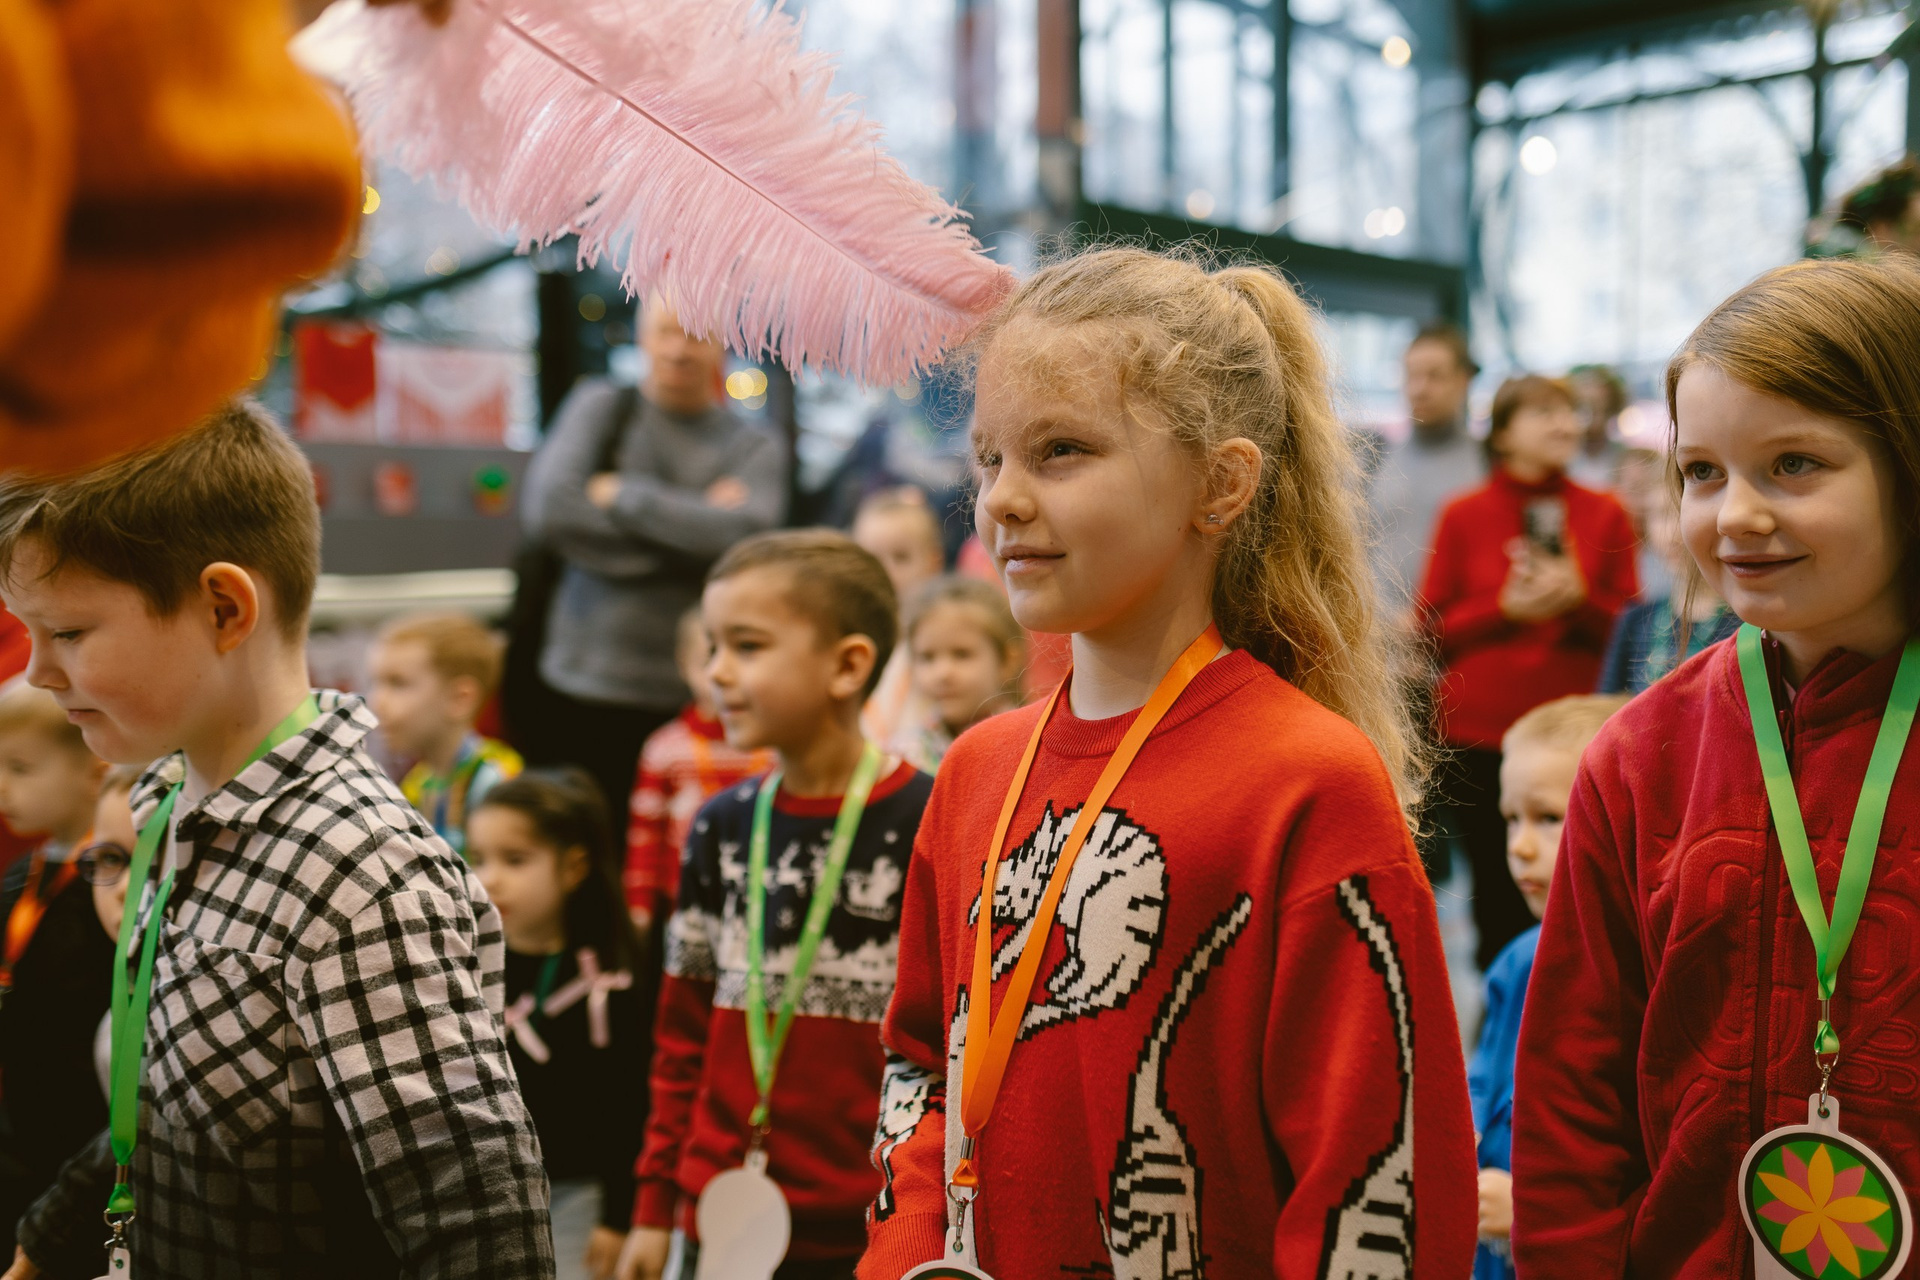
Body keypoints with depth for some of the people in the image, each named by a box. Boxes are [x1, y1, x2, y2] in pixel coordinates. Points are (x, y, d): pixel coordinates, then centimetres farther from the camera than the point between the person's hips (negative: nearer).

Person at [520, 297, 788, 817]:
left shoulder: (756, 447, 8)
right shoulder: (601, 405, 9)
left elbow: (741, 533, -13)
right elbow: (550, 510, -7)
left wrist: (620, 494, -7)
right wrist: (685, 536, -8)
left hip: (684, 700, 0)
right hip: (574, 688, 1)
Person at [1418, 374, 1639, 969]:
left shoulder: (1604, 514, 7)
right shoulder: (1463, 515, 5)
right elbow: (1434, 628, 5)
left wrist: (1576, 600, -10)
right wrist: (1507, 608, -10)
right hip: (1479, 733, 0)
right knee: (1498, 891, 2)